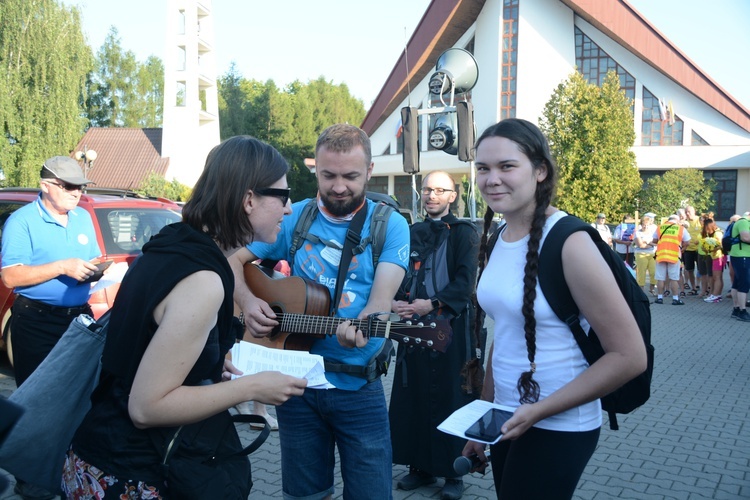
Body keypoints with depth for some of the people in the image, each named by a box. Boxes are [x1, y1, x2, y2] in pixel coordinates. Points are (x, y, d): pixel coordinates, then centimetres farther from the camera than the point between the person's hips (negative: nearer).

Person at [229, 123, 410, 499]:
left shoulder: (390, 226, -6)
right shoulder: (293, 219, 1)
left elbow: (382, 299, -16)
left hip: (357, 385, -2)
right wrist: (248, 302, -14)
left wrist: (360, 327, -38)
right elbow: (233, 261, 5)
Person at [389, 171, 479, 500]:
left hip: (451, 328, -4)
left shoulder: (464, 233, -3)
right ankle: (420, 466, 24)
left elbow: (464, 282, -12)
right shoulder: (411, 233, 12)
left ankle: (453, 472, 18)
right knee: (414, 396, 9)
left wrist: (431, 304, -21)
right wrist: (395, 301, -10)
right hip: (413, 325, 5)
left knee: (451, 398, 4)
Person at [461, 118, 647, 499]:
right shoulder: (498, 240, 2)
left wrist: (540, 410, -19)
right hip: (507, 421, 6)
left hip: (557, 429, -6)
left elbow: (629, 356, -18)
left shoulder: (568, 242, -19)